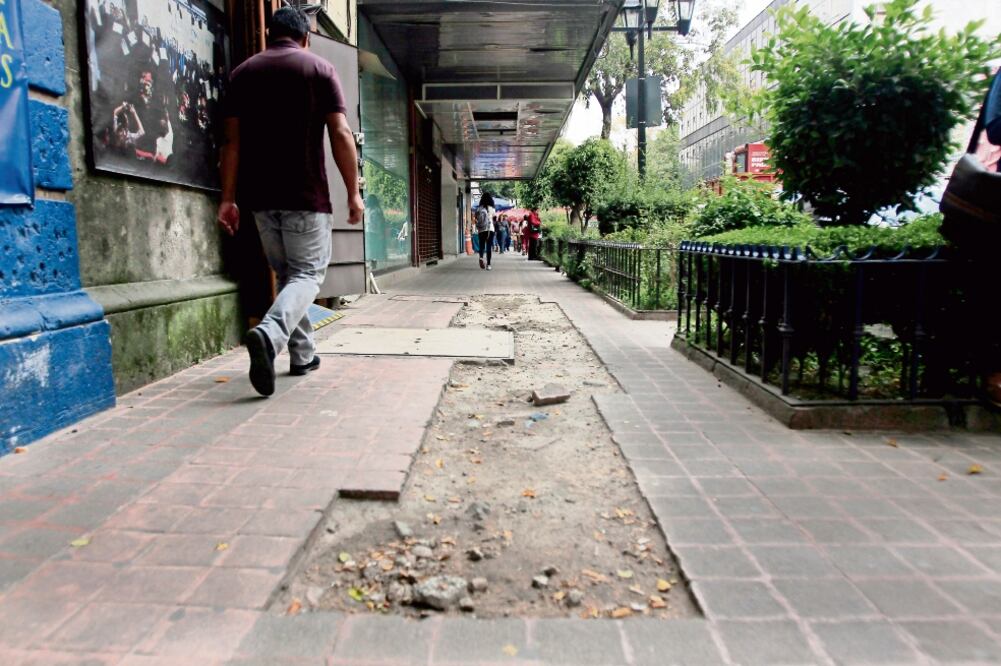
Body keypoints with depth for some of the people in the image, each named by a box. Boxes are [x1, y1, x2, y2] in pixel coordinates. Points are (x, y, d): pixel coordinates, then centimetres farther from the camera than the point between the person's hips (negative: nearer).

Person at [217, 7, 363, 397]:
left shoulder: (243, 73, 11)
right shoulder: (320, 69, 1)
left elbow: (233, 140, 5)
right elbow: (341, 135, -8)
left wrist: (227, 198, 6)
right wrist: (353, 192, -4)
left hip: (260, 195, 4)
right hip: (306, 194, -4)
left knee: (285, 274, 16)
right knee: (308, 274, 1)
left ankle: (302, 354, 20)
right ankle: (269, 335, -26)